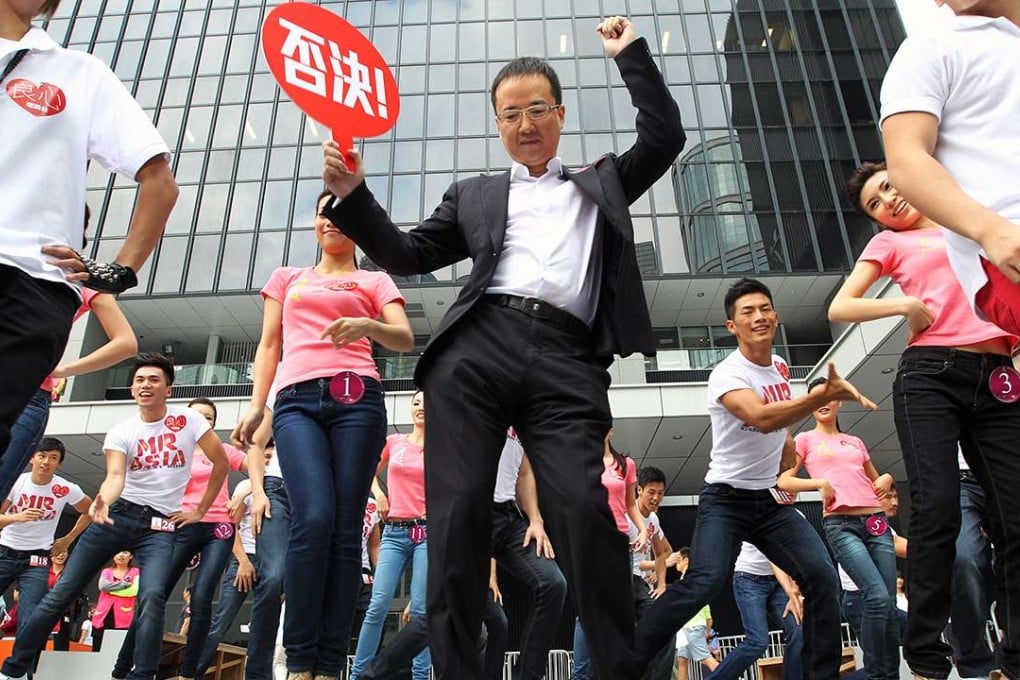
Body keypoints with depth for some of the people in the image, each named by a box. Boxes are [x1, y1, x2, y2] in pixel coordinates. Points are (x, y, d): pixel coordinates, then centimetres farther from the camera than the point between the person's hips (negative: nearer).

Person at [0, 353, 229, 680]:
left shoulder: (189, 420, -4)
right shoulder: (120, 432, 1)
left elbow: (221, 462, 1)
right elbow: (115, 476, -16)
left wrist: (200, 510, 2)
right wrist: (102, 501, -39)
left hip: (160, 525, -2)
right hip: (117, 514, 2)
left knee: (153, 597, -24)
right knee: (62, 592, 2)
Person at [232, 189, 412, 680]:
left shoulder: (375, 281, 20)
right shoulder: (287, 278, 27)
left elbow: (406, 340, 4)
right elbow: (269, 345, 21)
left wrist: (367, 326, -17)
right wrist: (256, 405, 7)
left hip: (356, 399, 0)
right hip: (296, 400, 1)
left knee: (346, 529, -8)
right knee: (314, 517, -20)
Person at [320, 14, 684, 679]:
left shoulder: (602, 183, 30)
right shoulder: (475, 194, 28)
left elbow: (666, 136, 21)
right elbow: (407, 254, 23)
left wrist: (631, 53, 26)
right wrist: (353, 194, 10)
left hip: (567, 363, -1)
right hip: (476, 350, 1)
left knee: (586, 509, -16)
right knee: (458, 513, -8)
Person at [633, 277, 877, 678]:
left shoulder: (780, 367, 7)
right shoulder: (726, 374, -17)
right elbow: (761, 418, -38)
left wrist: (787, 443, 12)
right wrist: (826, 394, -45)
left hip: (770, 499, 7)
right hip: (726, 499, -7)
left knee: (822, 575, -7)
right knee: (706, 581, -23)